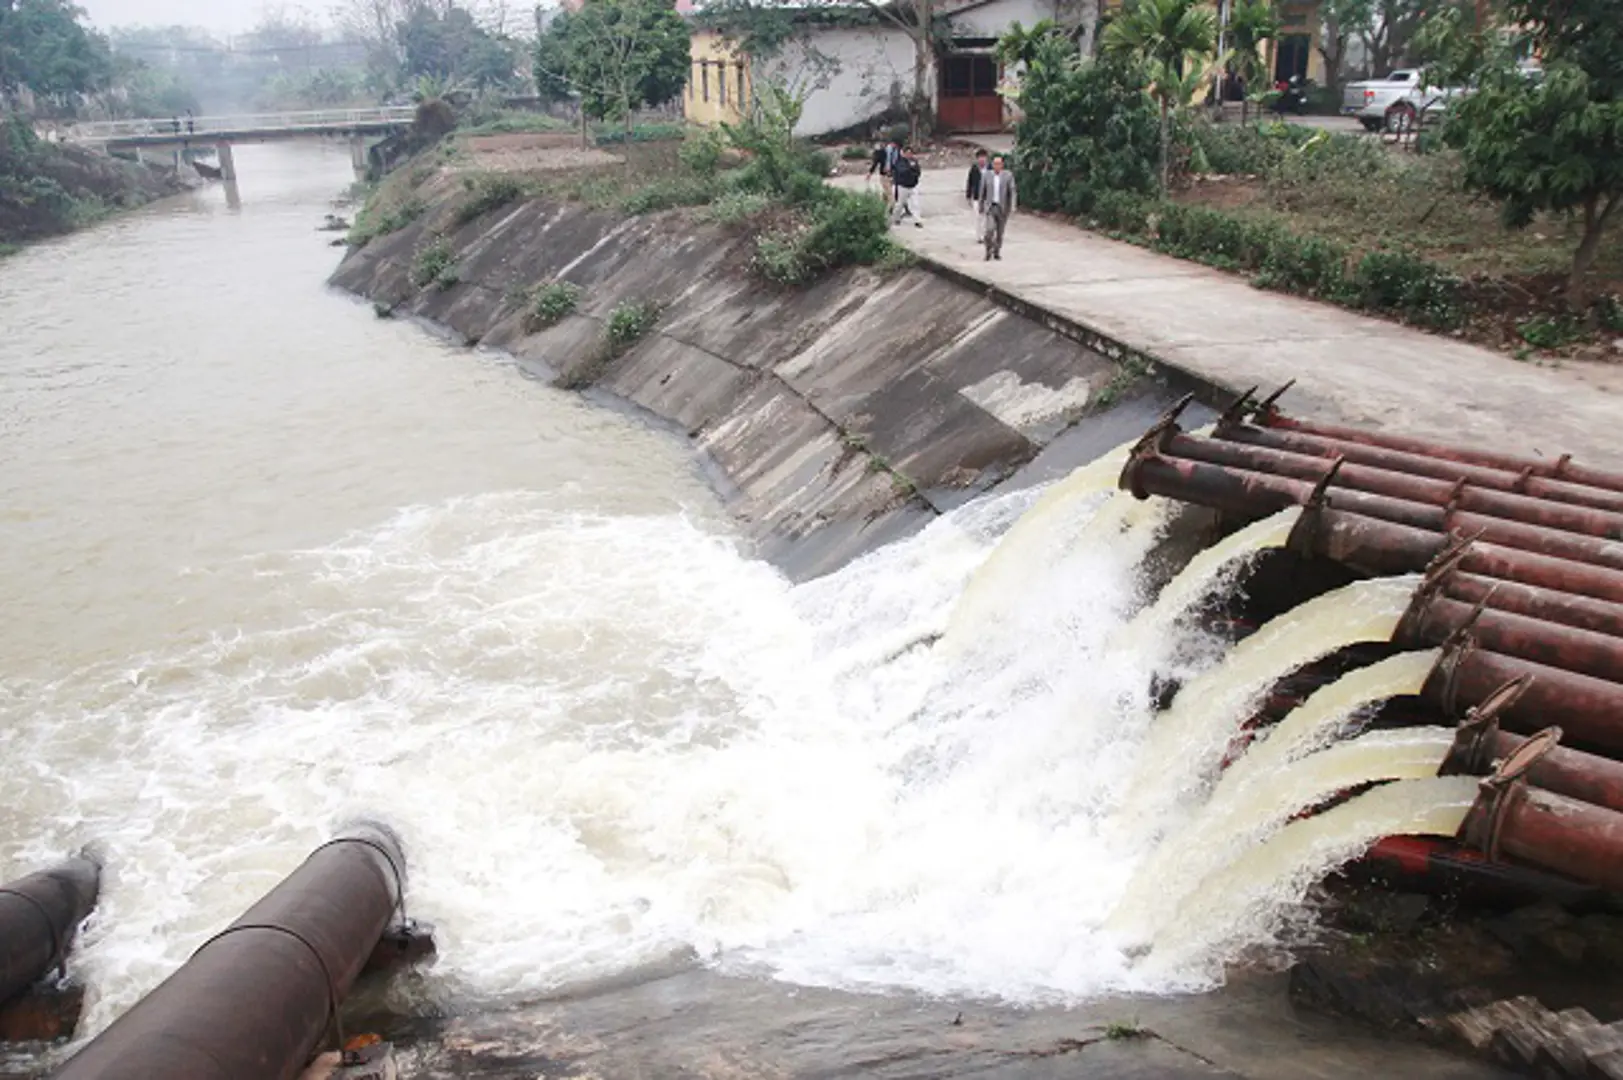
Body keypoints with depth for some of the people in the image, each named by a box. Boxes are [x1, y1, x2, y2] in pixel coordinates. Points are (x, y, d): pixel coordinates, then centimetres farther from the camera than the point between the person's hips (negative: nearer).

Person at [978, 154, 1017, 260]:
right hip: (990, 207, 0)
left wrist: (1012, 207, -12)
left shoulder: (1008, 175, -4)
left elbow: (1012, 191, -4)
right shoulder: (986, 176, 0)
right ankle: (989, 251, -1)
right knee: (990, 229, -17)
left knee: (1000, 232, 9)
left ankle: (997, 252, 25)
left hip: (1003, 208, 0)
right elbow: (982, 193, 7)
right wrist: (981, 208, 9)